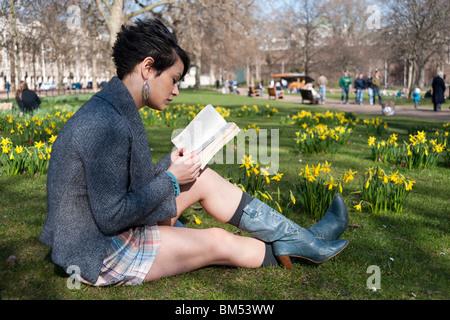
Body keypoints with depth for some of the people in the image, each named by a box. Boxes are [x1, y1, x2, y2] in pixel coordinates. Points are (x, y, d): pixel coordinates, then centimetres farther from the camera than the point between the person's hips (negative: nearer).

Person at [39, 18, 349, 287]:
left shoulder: (109, 109, 4)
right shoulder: (106, 125, -28)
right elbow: (111, 217, -26)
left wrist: (168, 164, 1)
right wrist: (171, 179, -16)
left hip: (111, 233, 9)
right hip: (99, 256, -9)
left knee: (204, 179, 4)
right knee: (218, 241, -2)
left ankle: (301, 238, 10)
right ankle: (283, 251, 27)